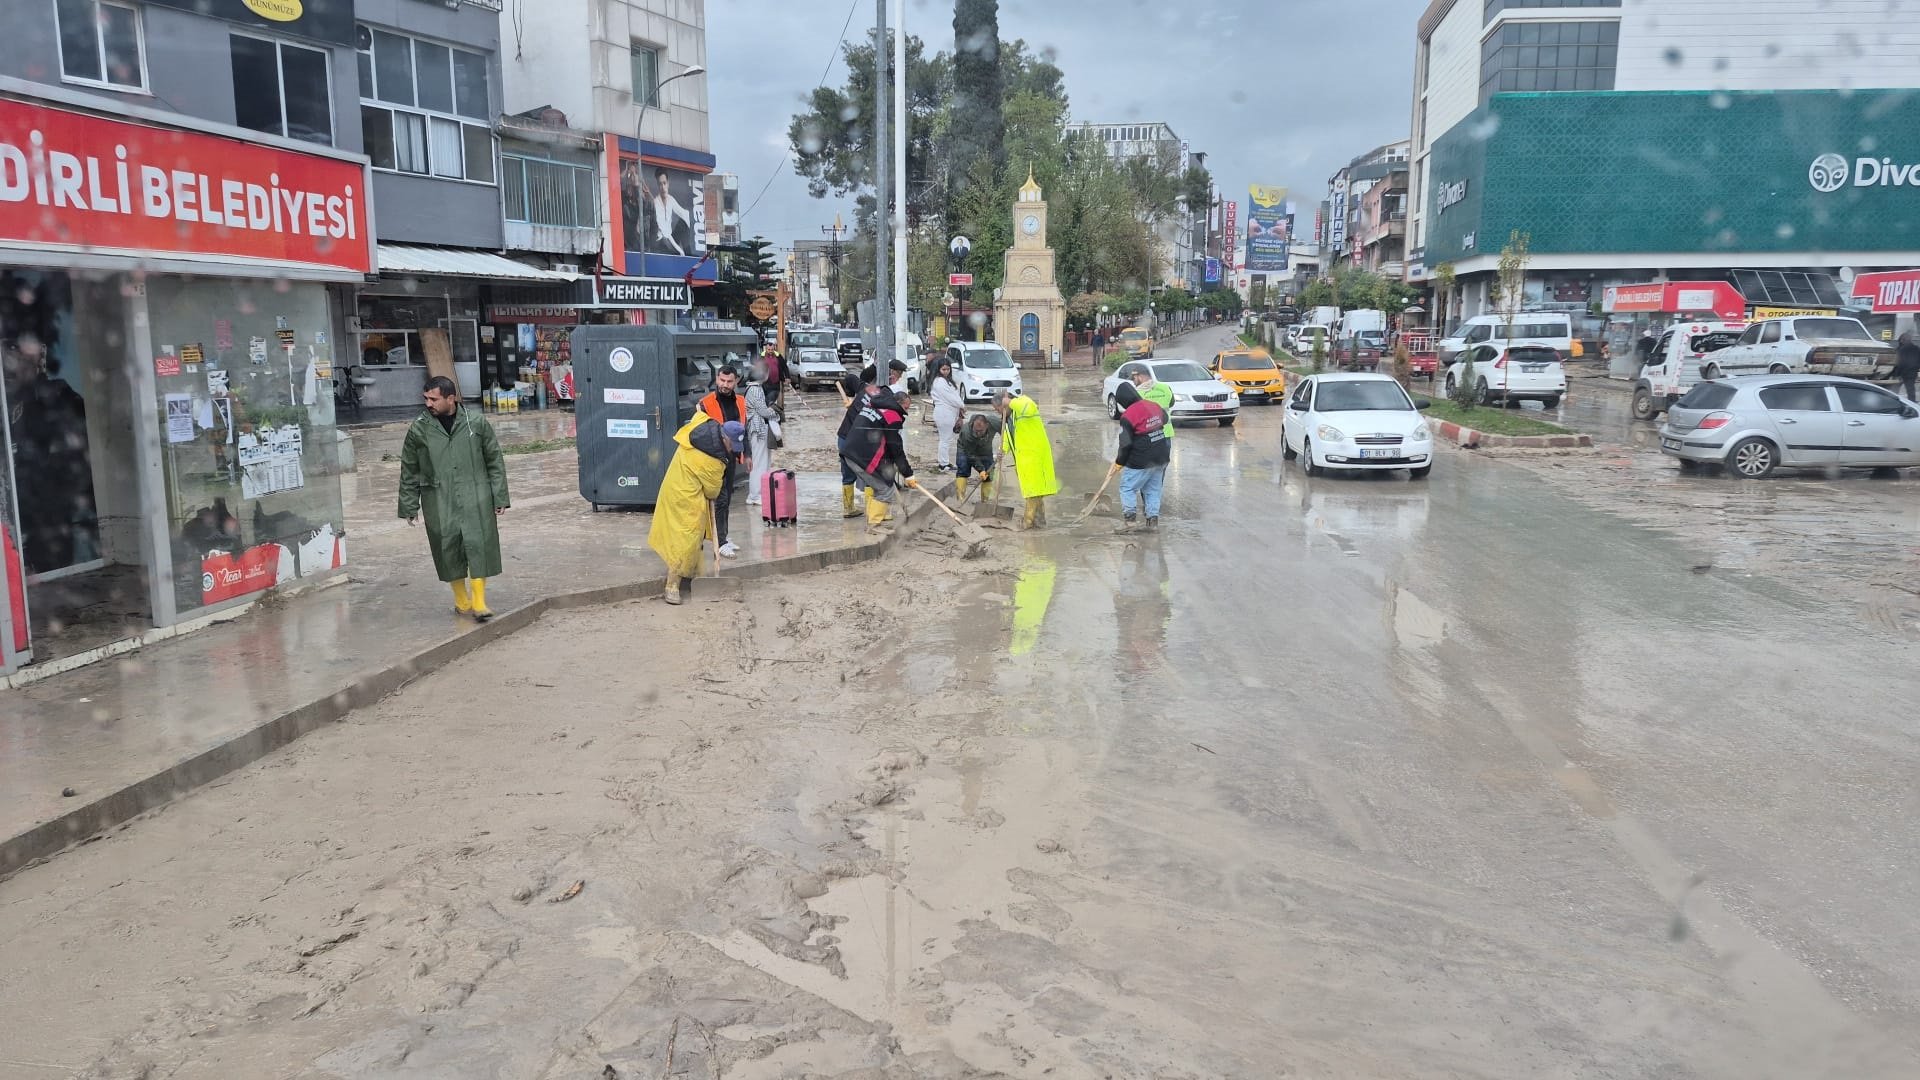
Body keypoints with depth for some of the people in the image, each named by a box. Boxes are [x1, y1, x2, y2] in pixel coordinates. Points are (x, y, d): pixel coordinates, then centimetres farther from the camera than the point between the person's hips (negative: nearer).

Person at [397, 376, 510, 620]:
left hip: (475, 498, -1)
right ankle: (461, 600, 20)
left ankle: (479, 602, -3)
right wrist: (409, 506, 10)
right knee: (448, 547, 3)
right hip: (439, 502, 1)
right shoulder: (418, 428, 2)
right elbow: (409, 471, 10)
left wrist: (499, 498, 4)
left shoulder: (476, 422, 1)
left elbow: (495, 461, 7)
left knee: (478, 544, -9)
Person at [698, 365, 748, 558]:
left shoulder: (740, 402, 8)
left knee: (727, 499, 14)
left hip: (731, 457, 6)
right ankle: (721, 542, -5)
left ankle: (723, 536, 24)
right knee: (721, 499, -8)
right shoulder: (706, 404, -11)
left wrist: (746, 454, 19)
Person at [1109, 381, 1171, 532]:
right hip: (1161, 458, 7)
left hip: (1141, 461, -7)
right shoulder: (1154, 406, 5)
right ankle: (1153, 519, 13)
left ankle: (1129, 518, -6)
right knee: (1153, 488, 15)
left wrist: (1119, 462, -2)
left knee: (1127, 487, 4)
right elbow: (1164, 418, 27)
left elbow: (1126, 443, -14)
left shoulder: (1127, 416, -16)